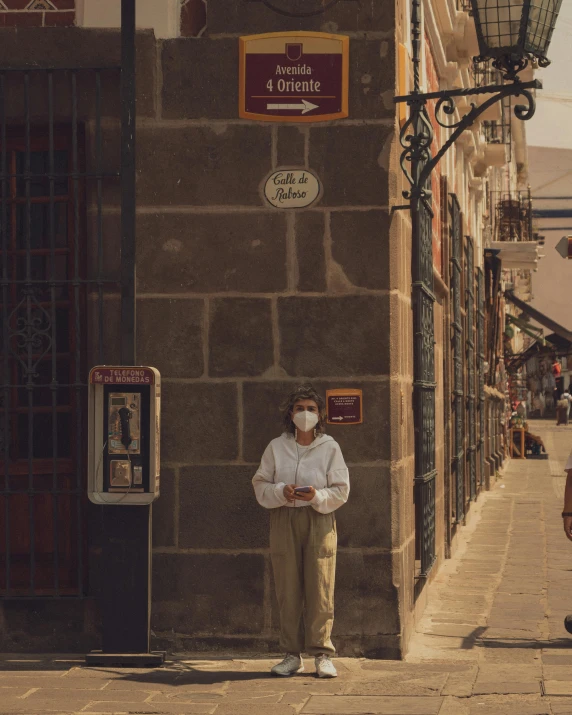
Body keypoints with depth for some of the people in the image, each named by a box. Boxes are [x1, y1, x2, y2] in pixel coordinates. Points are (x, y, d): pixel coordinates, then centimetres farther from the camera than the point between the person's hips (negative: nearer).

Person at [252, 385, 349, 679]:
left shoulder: (330, 448, 3)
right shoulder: (276, 447, 7)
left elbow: (341, 490, 2)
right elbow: (260, 485, 8)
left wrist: (318, 496, -15)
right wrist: (281, 492, -11)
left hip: (319, 521, -1)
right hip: (283, 521, 1)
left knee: (320, 590, -4)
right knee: (287, 590, 2)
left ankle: (322, 655, 3)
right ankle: (292, 655, 10)